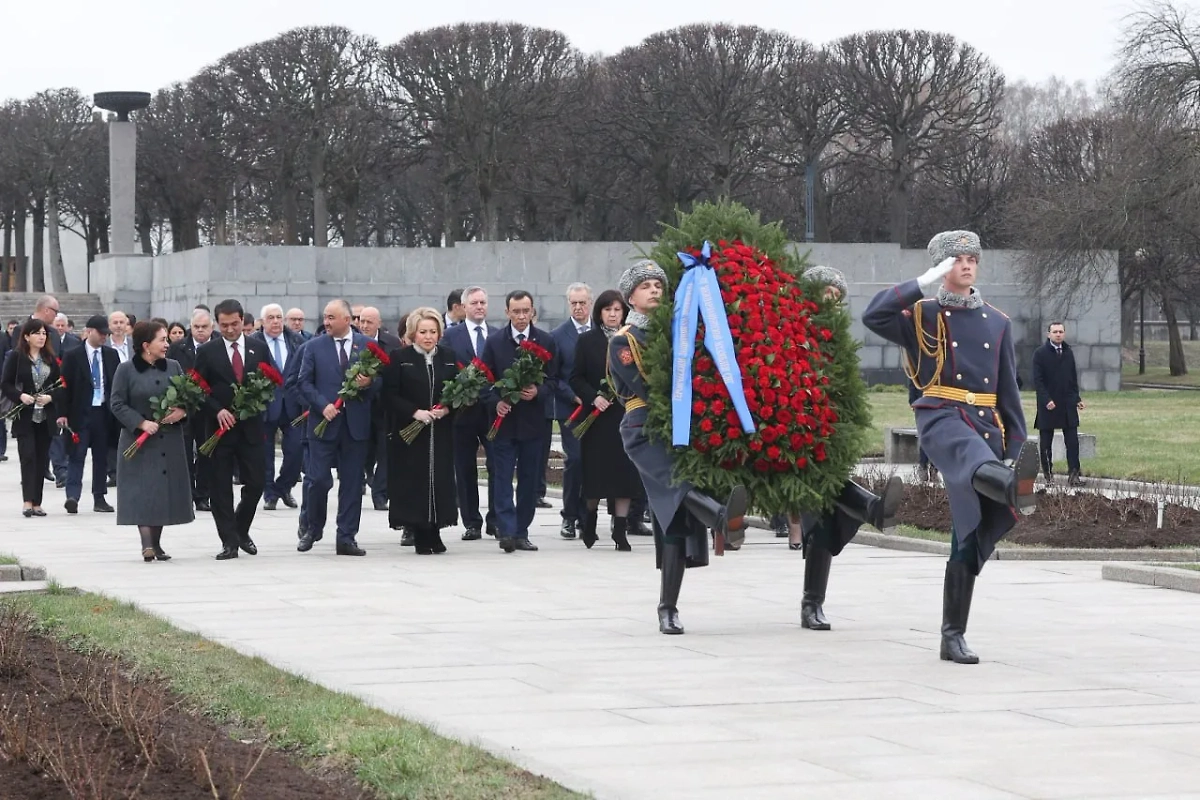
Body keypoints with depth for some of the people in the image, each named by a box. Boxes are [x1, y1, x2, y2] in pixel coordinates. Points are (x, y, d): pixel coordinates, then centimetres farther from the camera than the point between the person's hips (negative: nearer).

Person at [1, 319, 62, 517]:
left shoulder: (51, 359, 8)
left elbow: (60, 386, 10)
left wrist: (50, 397, -9)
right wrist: (20, 396, -18)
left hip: (46, 417, 4)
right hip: (24, 416, -4)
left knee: (42, 459, 5)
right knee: (28, 456, -11)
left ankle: (37, 503, 10)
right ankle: (28, 502, -14)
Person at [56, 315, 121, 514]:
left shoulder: (111, 355, 8)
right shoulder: (73, 356, -2)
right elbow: (65, 386, -3)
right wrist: (63, 413, -8)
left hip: (104, 412, 4)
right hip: (80, 413, -4)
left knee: (101, 456, 9)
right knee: (77, 456, -7)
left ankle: (99, 498, 15)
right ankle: (72, 496, -13)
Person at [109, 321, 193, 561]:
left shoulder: (174, 367, 8)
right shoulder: (126, 370, -3)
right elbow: (118, 404, -6)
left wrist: (182, 411, -10)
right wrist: (142, 423, -17)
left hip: (169, 441, 4)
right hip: (139, 441, -4)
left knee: (165, 490, 5)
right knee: (142, 490, -11)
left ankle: (157, 543, 16)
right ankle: (147, 543, -18)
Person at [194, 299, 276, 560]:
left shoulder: (259, 349, 8)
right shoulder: (207, 352, 2)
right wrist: (217, 411, -14)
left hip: (251, 427, 2)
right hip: (220, 427, -2)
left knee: (255, 483, 0)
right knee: (221, 487, -1)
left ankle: (241, 530, 22)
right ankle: (229, 541, 3)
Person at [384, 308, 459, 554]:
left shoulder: (449, 358, 10)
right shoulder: (399, 358, 0)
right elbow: (389, 395, -5)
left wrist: (446, 409, -8)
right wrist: (415, 412, -16)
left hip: (441, 432, 3)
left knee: (440, 479, -1)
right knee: (414, 481, -4)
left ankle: (434, 530, 10)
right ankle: (420, 535, 2)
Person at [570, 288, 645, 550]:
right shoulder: (586, 341, 5)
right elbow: (576, 378, 2)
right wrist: (594, 397, -12)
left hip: (627, 415, 0)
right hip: (597, 416, 0)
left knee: (625, 470, -3)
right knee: (595, 470, 3)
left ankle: (620, 529, 1)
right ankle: (590, 520, 25)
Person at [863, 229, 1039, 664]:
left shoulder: (997, 322, 18)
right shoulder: (922, 316, 7)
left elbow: (1008, 391, 18)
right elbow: (873, 316, -13)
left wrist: (1017, 445, 12)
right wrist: (922, 284, -12)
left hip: (987, 425, 4)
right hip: (942, 417, -4)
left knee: (971, 537, 3)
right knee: (972, 454, -42)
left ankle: (953, 636, 9)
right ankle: (1015, 485, -79)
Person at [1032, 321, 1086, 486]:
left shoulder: (1068, 352, 11)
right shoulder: (1040, 354, -4)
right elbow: (1038, 380, -9)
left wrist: (1077, 398, 11)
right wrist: (1046, 400, -18)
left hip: (1068, 404, 4)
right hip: (1048, 405, -4)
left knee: (1072, 441, -5)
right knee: (1046, 442, 5)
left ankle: (1073, 475, -8)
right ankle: (1047, 474, 13)